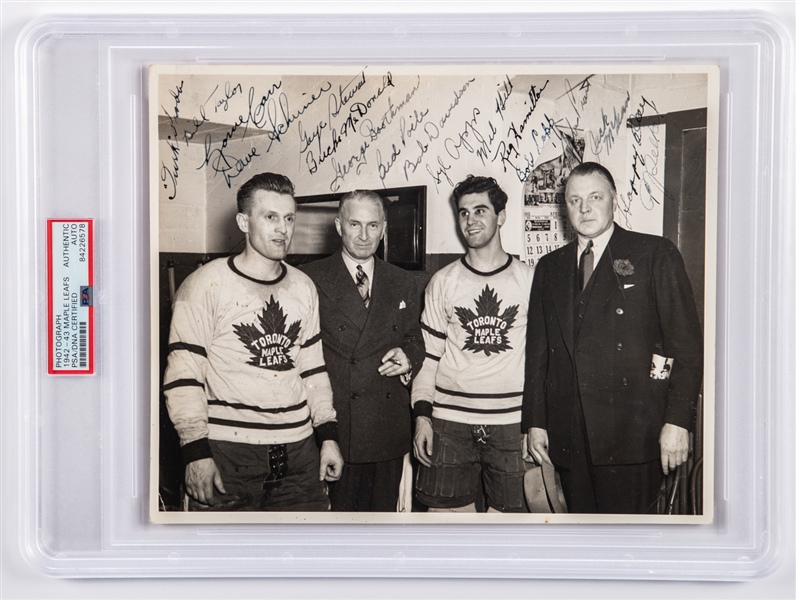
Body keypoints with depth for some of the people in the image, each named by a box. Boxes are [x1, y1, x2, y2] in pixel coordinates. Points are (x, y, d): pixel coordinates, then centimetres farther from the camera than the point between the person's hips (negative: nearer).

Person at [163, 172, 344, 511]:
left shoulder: (303, 287, 11)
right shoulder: (205, 285, -5)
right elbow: (183, 377, -8)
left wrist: (328, 436, 12)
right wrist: (196, 452, -13)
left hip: (299, 452, 5)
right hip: (228, 454, -4)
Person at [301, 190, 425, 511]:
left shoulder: (404, 284, 12)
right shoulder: (311, 279, -1)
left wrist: (408, 357, -3)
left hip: (389, 432, 4)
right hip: (332, 425, -4)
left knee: (383, 509, 12)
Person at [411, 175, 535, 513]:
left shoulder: (530, 280, 6)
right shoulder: (442, 282, 8)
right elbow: (427, 354, 7)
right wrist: (422, 414, -1)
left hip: (512, 423, 0)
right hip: (450, 424, 1)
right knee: (448, 510, 2)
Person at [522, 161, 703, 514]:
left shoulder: (655, 254, 2)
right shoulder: (550, 268, 16)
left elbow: (686, 343, -3)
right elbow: (538, 350, 16)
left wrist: (678, 420, -10)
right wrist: (535, 420, 9)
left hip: (631, 433, -4)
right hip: (568, 436, 4)